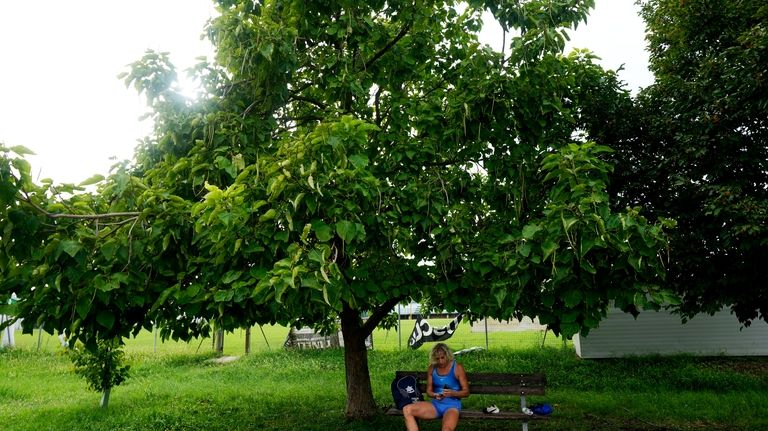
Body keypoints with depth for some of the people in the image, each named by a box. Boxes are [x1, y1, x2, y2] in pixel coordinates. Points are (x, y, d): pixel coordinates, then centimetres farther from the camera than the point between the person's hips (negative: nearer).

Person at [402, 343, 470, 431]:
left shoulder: (457, 368, -5)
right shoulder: (432, 368, 5)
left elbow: (466, 392, -2)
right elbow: (428, 391, 12)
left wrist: (453, 393, -22)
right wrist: (435, 395, -12)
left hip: (452, 405, -5)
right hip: (435, 404, 5)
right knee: (407, 410, -18)